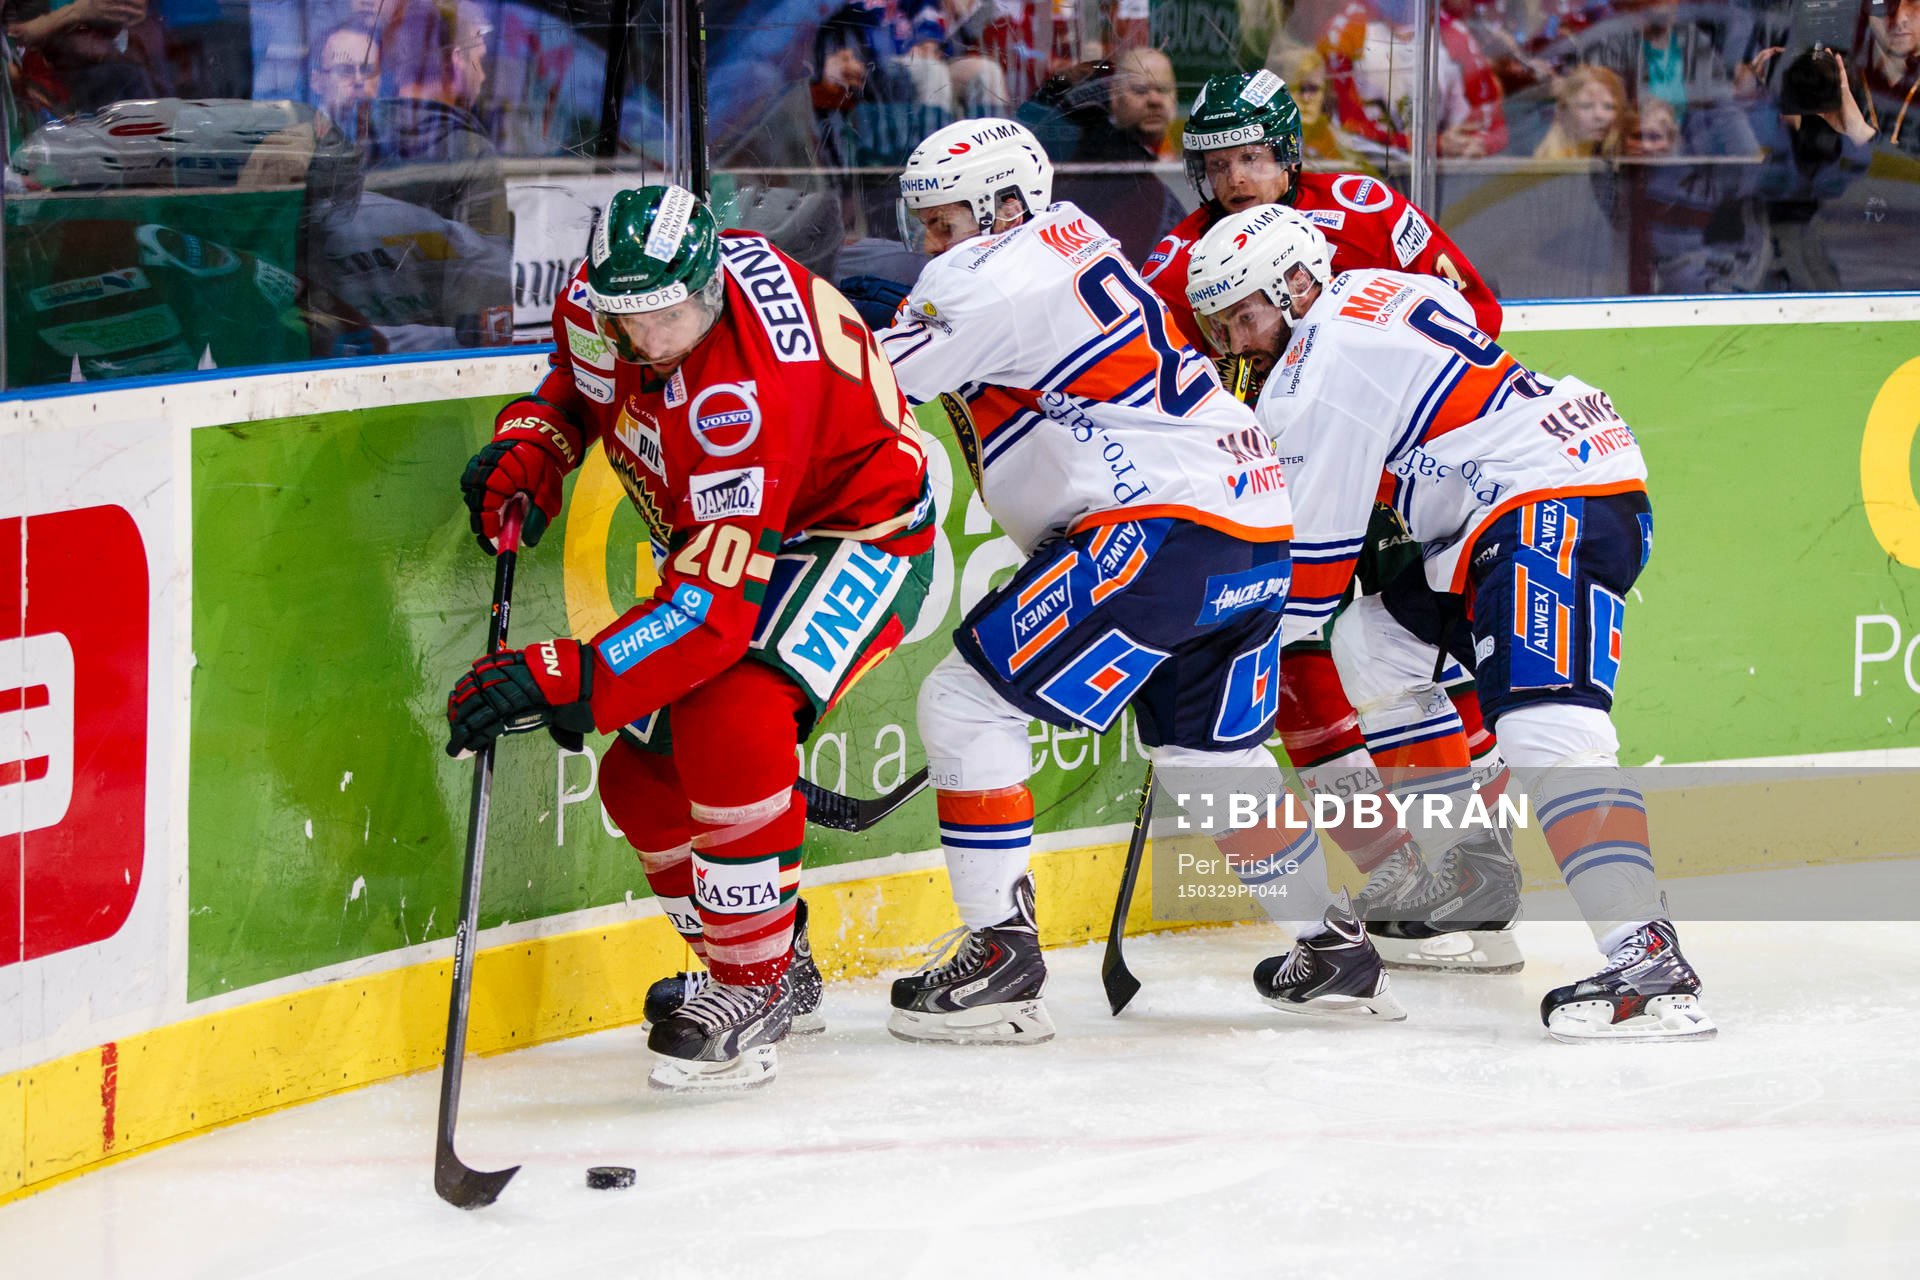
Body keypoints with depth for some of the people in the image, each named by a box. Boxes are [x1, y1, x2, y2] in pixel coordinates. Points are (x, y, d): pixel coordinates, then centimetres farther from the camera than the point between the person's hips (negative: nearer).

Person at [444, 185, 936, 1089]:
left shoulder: (747, 390, -39)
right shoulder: (605, 298, -16)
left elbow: (717, 605, -42)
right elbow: (578, 381, 12)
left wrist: (565, 681, -49)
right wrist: (527, 452, -8)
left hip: (856, 535, -9)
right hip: (713, 532, 9)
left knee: (727, 721, -32)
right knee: (641, 776, 4)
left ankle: (753, 986, -17)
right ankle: (775, 966, 27)